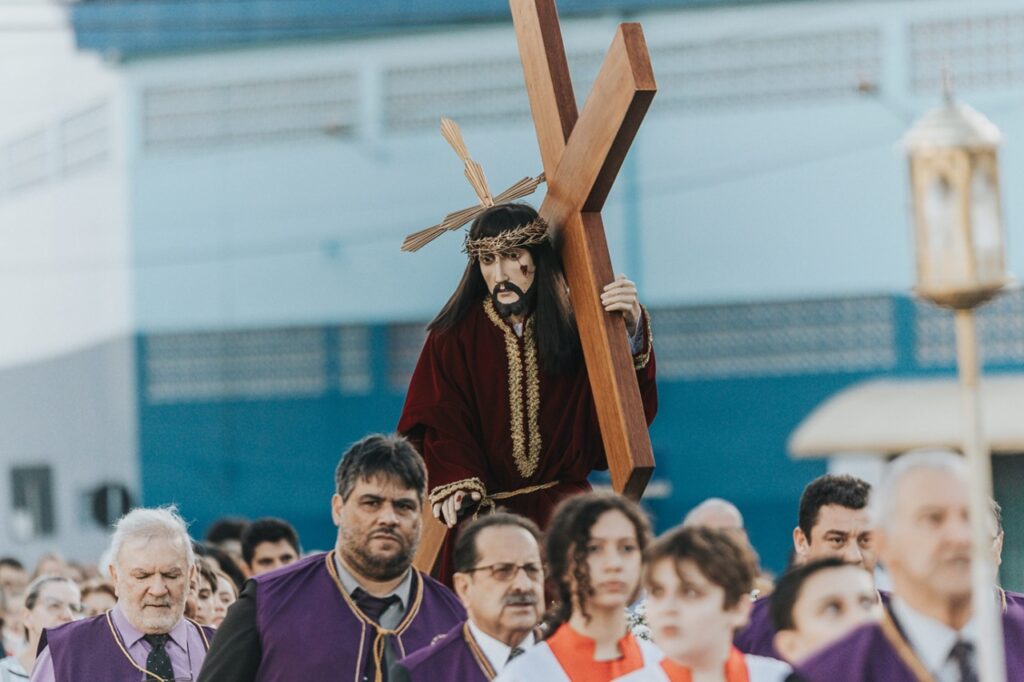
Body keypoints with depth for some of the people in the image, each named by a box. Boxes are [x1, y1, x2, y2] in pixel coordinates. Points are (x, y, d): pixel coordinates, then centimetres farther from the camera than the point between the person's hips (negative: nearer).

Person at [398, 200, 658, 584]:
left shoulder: (573, 332, 7)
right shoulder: (454, 338, 5)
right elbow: (439, 423, -3)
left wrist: (632, 332, -12)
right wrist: (455, 484, -21)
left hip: (563, 509, 1)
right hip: (483, 514, -1)